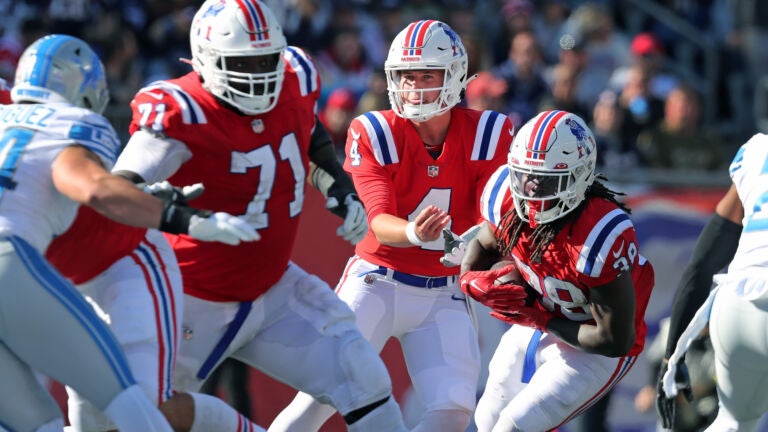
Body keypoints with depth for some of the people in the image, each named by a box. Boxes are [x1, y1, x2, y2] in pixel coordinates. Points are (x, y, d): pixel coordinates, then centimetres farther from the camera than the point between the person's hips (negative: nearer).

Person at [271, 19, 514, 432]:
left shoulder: (487, 134, -5)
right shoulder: (374, 133, -10)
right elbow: (379, 221, -19)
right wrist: (414, 233, -43)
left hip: (443, 296, 2)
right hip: (376, 283, -2)